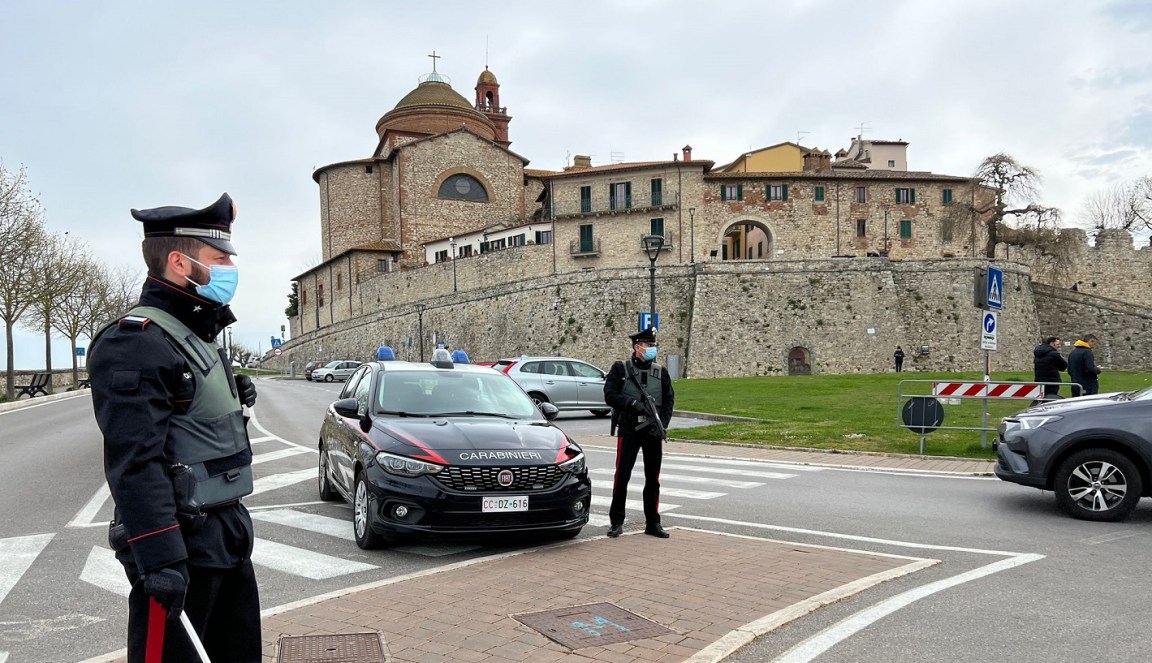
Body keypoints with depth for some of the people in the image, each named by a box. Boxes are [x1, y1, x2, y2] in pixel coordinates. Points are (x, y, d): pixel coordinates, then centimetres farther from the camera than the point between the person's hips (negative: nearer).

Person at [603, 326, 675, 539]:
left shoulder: (661, 372, 11)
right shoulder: (620, 369, 1)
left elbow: (669, 400, 8)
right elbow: (610, 395, -7)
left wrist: (662, 425, -6)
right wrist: (633, 403, -21)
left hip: (653, 431, 3)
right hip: (628, 429, -3)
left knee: (653, 479, 8)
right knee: (622, 476, -1)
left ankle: (653, 523, 17)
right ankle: (616, 522, 11)